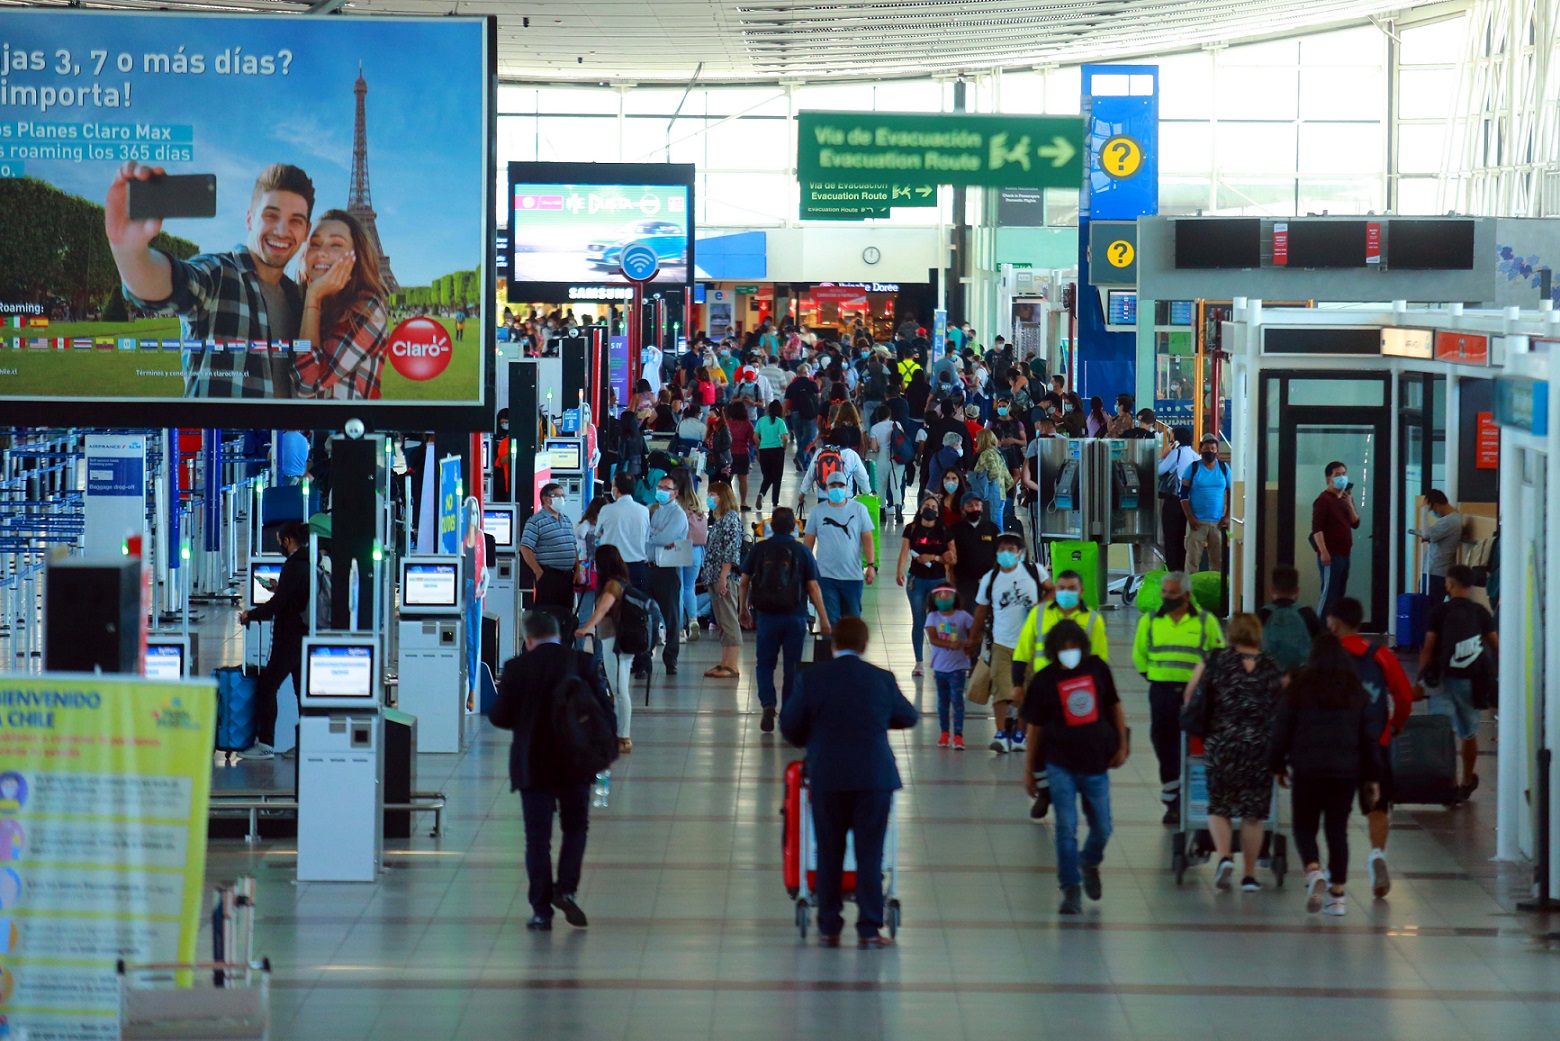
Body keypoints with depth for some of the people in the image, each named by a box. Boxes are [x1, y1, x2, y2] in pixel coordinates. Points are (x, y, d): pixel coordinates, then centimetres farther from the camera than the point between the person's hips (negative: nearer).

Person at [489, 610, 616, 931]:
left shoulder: (517, 668, -8)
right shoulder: (584, 664, -3)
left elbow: (500, 717, -5)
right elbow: (605, 712, -2)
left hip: (532, 765, -1)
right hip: (575, 764, 1)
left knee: (537, 838, 4)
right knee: (576, 827, 18)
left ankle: (541, 910, 3)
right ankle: (567, 889, 0)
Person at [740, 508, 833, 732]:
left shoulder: (758, 550, 1)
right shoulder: (802, 552, -3)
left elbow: (744, 582, 6)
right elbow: (813, 588, -4)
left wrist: (744, 609, 22)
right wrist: (824, 619, 1)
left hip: (767, 615, 1)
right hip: (795, 617, -1)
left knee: (765, 663, 11)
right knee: (792, 666, 9)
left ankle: (768, 704, -10)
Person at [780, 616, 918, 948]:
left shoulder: (811, 679, -2)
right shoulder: (882, 679, 0)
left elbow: (790, 728, 2)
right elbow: (908, 717, 15)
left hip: (826, 779, 0)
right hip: (875, 777, 0)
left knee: (829, 855, 9)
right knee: (869, 855, 4)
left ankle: (829, 929, 12)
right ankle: (869, 929, 2)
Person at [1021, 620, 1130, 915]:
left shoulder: (1097, 668, 0)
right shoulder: (1045, 680, -4)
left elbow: (1114, 706, 14)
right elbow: (1034, 727, 2)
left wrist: (1122, 746, 10)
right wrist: (1029, 771, 4)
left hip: (1096, 763, 2)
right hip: (1061, 765, -2)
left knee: (1102, 829, 10)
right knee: (1066, 829, -7)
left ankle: (1089, 863, 40)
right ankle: (1071, 890, 0)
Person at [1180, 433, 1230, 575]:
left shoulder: (1224, 468, 7)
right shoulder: (1193, 468, 1)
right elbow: (1183, 495, -1)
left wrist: (1227, 516, 1)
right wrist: (1190, 517, -9)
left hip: (1218, 523, 2)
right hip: (1197, 522, -2)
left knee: (1218, 559, 4)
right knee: (1193, 558, -4)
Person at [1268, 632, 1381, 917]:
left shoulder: (1299, 688, -4)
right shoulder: (1355, 691, 5)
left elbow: (1281, 730, 0)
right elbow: (1368, 736, 9)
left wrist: (1277, 765, 13)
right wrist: (1370, 776, 16)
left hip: (1307, 770, -2)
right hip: (1346, 771, 2)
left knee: (1304, 826, 9)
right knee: (1338, 829, 9)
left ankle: (1313, 871, -19)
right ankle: (1337, 894, 7)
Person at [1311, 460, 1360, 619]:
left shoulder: (1346, 498, 16)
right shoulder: (1323, 500, -9)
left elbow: (1355, 523, 11)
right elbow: (1316, 528, -16)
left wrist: (1350, 505, -4)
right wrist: (1323, 552, -23)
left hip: (1344, 555, 8)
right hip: (1330, 555, -8)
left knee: (1340, 594, 10)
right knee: (1329, 593, -11)